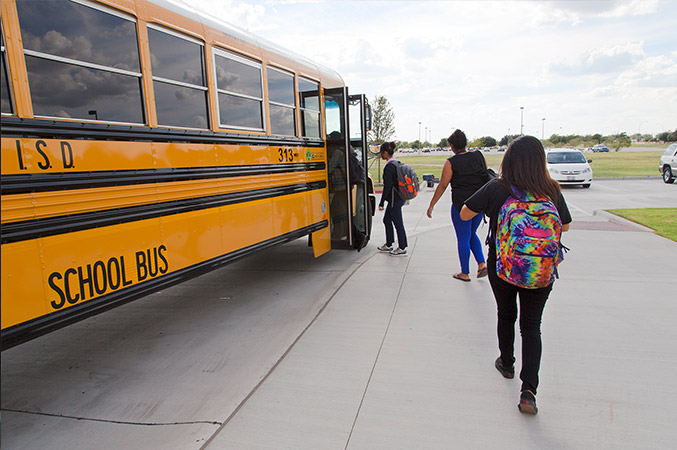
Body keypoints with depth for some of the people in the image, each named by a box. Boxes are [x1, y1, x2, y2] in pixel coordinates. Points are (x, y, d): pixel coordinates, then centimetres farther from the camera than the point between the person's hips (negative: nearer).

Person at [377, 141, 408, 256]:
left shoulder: (389, 167, -19)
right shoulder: (396, 163, 11)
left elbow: (387, 186, -21)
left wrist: (381, 203, -16)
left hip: (394, 199, -10)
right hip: (399, 197, 10)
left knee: (398, 223, 0)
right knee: (387, 220, 19)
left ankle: (402, 249, 11)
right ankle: (388, 245, 30)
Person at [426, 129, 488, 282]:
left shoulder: (451, 163, -10)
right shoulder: (479, 157, 4)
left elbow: (442, 186, -10)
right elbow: (486, 177, 11)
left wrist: (431, 205, -3)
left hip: (461, 205, -5)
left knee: (463, 238, 7)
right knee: (472, 234, 24)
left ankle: (465, 273, 16)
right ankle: (482, 263, 10)